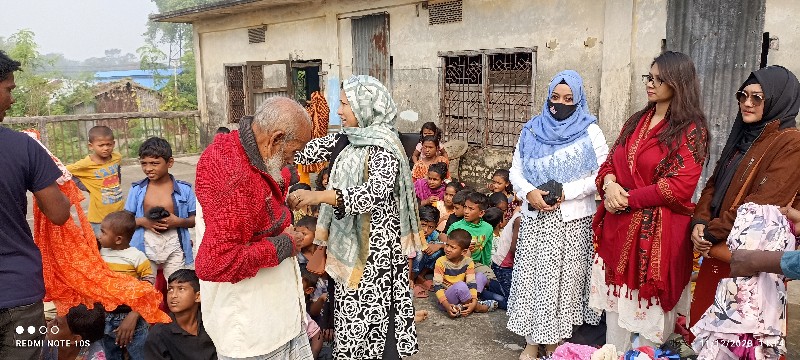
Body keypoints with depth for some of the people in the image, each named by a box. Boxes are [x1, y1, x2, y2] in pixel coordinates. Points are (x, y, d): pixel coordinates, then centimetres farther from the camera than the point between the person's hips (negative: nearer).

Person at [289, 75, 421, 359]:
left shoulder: (384, 146, -19)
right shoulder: (345, 139, 5)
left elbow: (374, 193, -32)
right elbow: (308, 151, 8)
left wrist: (318, 196, -40)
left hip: (375, 245, -8)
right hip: (347, 240, 8)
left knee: (371, 309, 3)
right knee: (350, 307, 19)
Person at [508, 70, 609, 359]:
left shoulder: (589, 131, 0)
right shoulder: (532, 130, 8)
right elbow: (516, 170, 8)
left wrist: (566, 192, -17)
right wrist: (529, 193, -11)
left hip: (572, 220, -2)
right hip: (535, 217, 3)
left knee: (564, 278, 2)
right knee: (531, 276, 4)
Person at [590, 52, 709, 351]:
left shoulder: (691, 130, -7)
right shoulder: (637, 121, 13)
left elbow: (680, 186, -16)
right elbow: (610, 163, 14)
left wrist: (628, 199, -14)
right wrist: (609, 185, -8)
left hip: (657, 230, -6)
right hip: (619, 226, 6)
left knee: (647, 310, 5)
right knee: (616, 302, 14)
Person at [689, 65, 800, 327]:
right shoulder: (743, 136, 15)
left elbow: (763, 202, -19)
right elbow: (714, 183, 13)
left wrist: (712, 232, -14)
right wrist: (700, 222, -3)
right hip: (718, 251, 7)